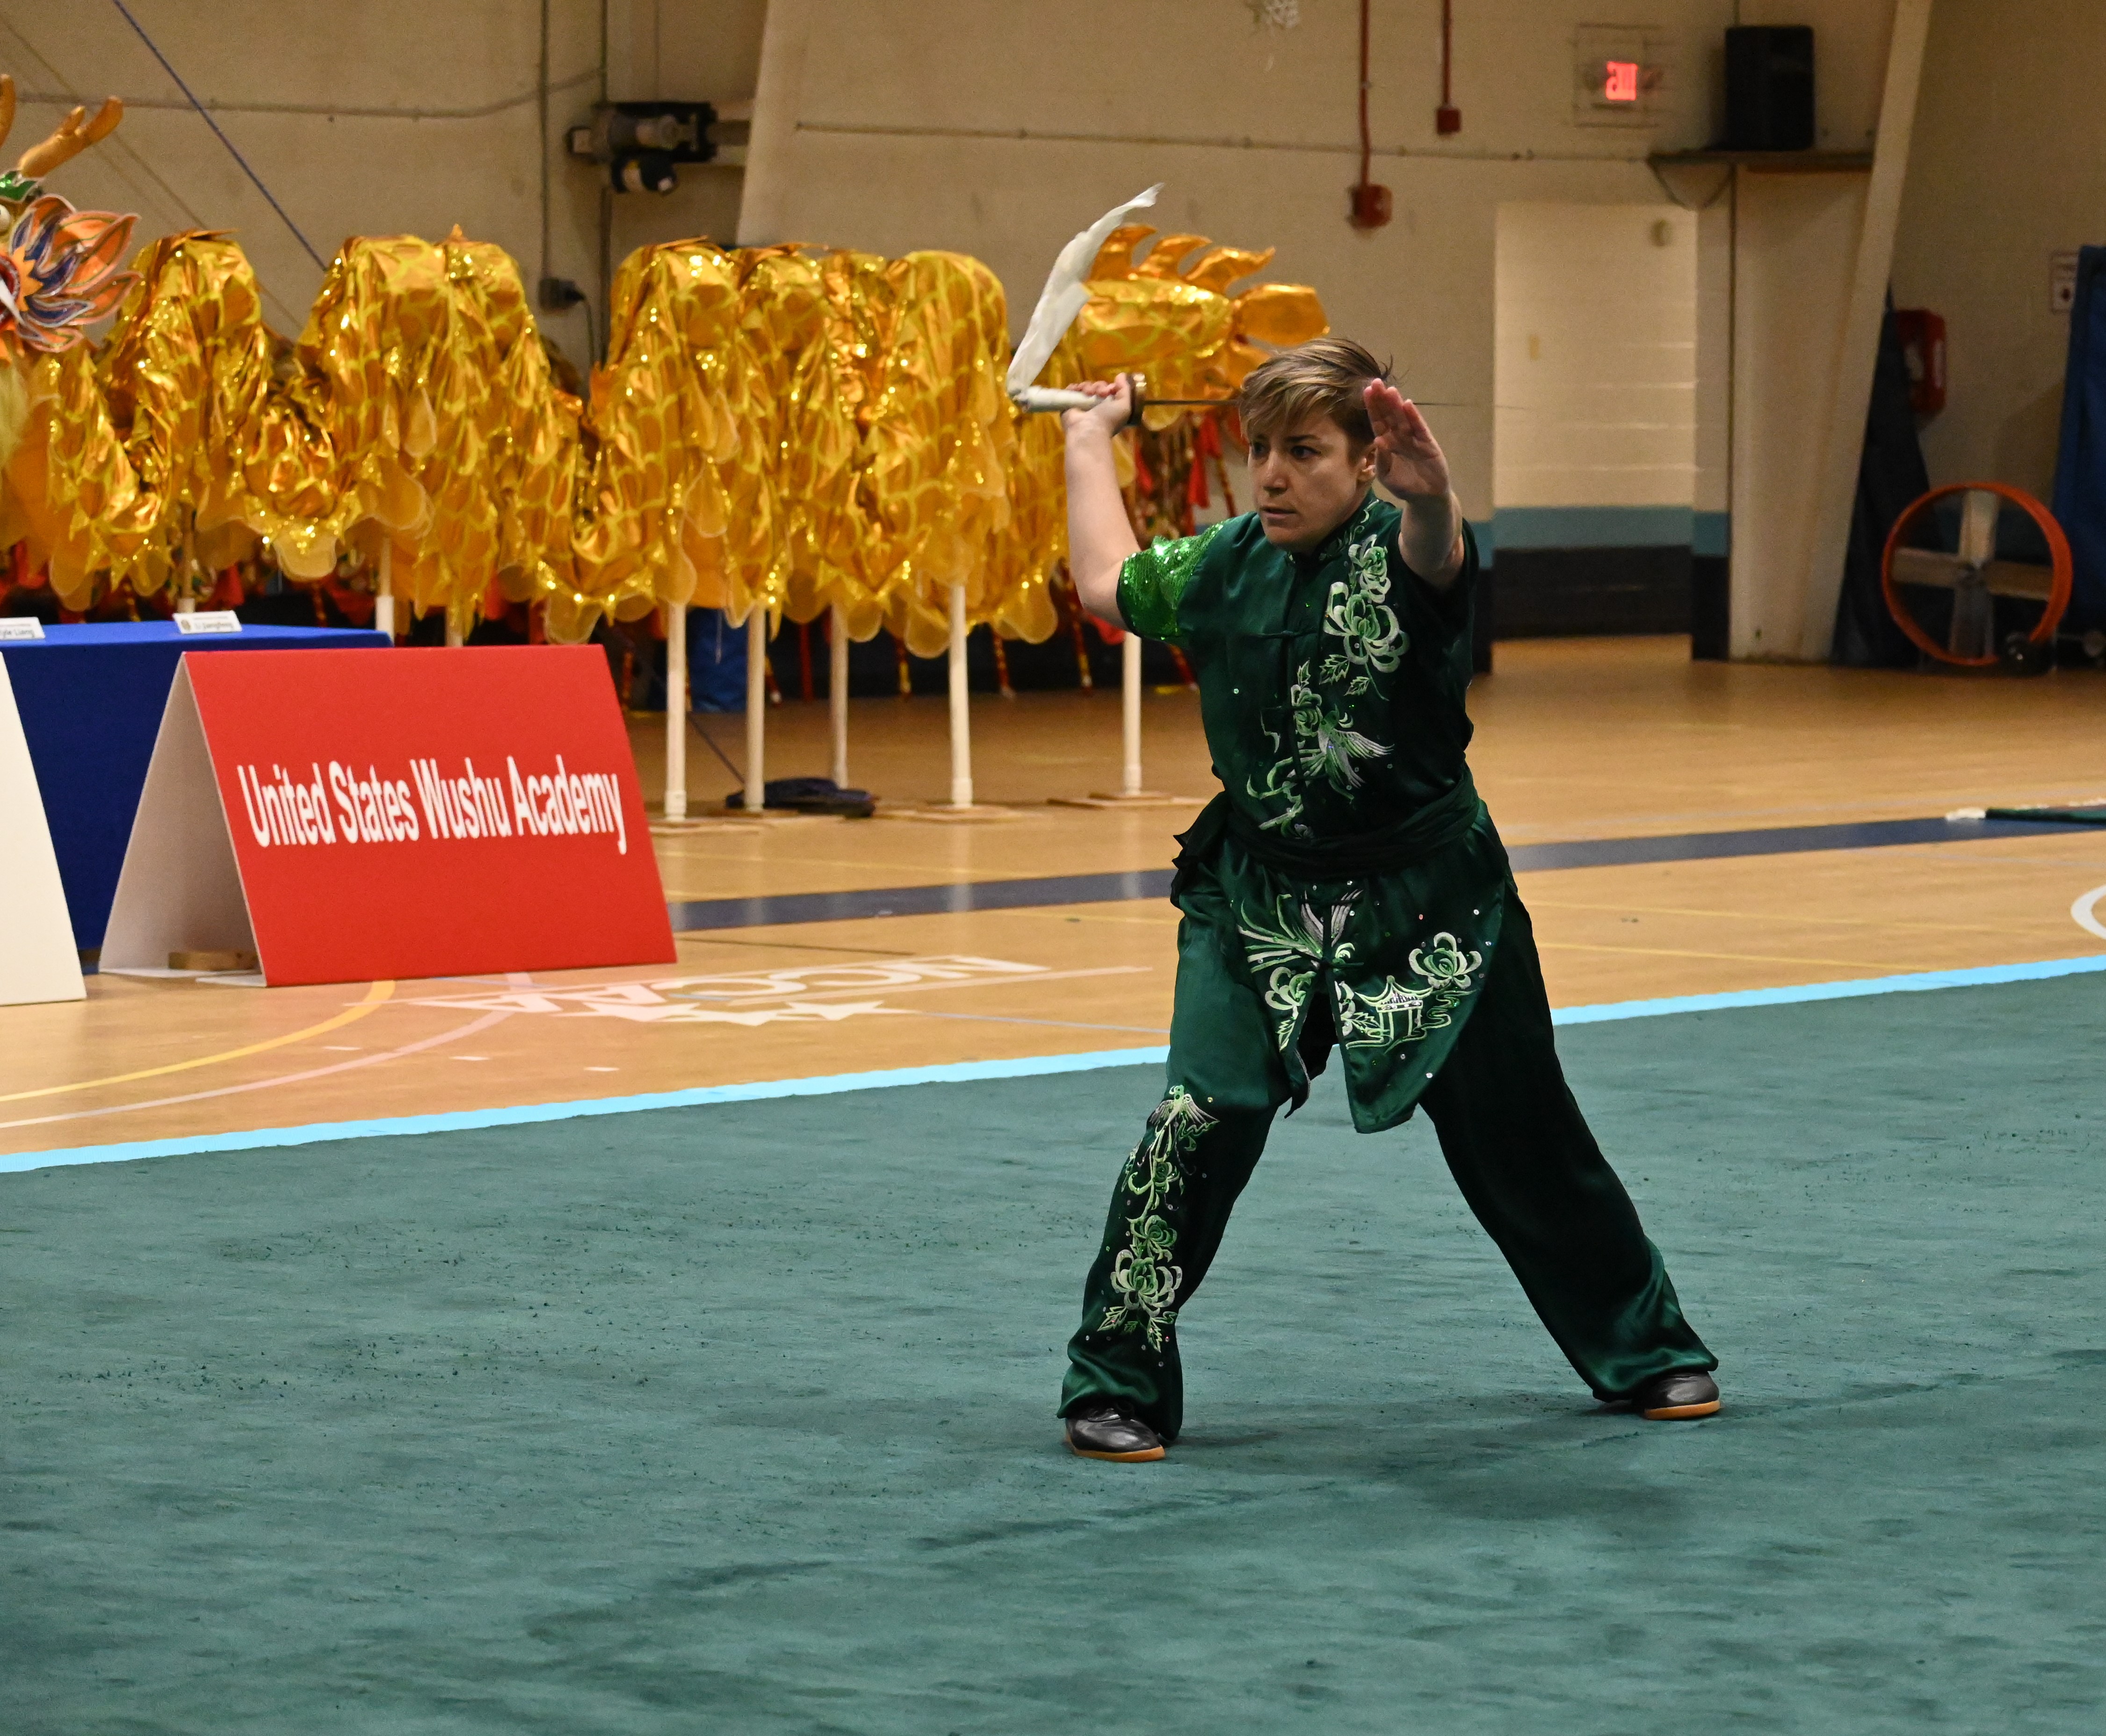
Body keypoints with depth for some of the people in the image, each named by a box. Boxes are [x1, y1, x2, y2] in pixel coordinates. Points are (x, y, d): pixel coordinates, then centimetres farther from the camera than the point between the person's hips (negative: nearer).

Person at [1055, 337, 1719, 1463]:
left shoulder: (1397, 552, -14)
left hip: (1423, 904, -2)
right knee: (1198, 1118, -17)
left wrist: (1427, 486, -64)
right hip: (1258, 902, 2)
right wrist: (1090, 441, 30)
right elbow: (1108, 582, 20)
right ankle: (1117, 1381, -4)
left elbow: (1434, 550, -41)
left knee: (1517, 1136, 11)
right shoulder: (1221, 567, -1)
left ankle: (1644, 1351, 32)